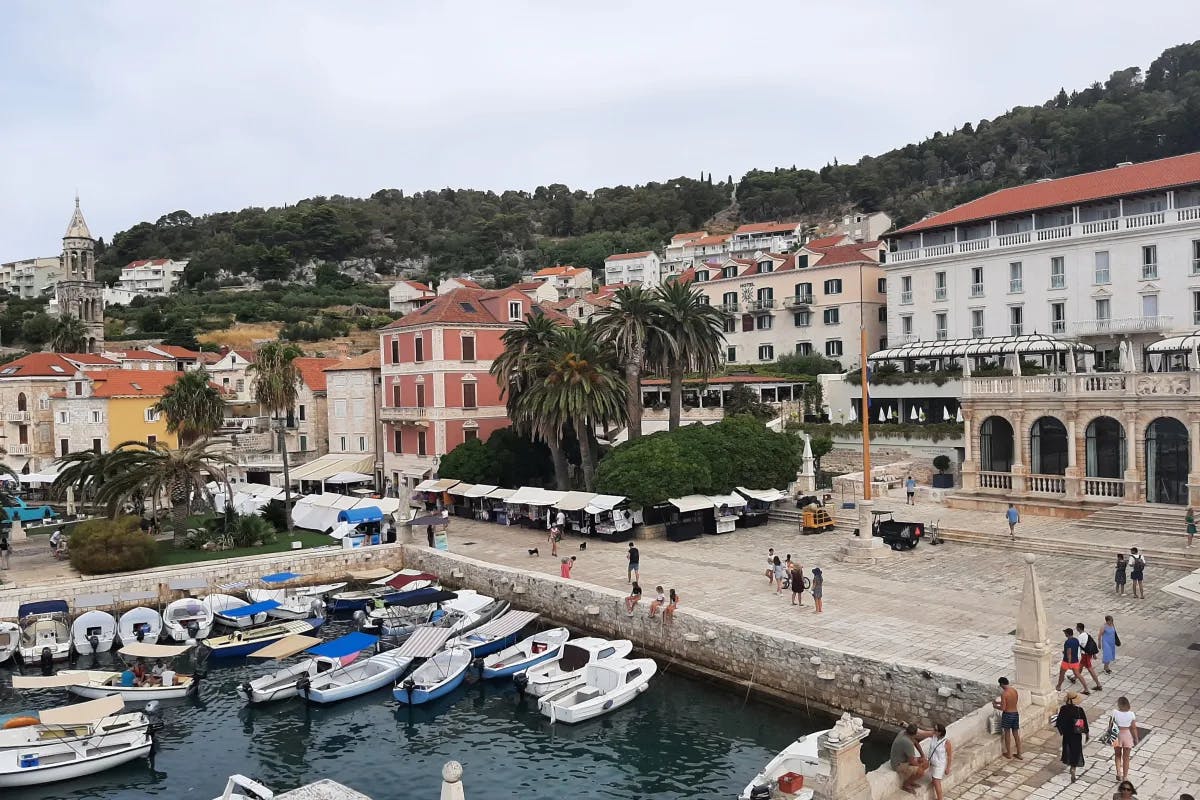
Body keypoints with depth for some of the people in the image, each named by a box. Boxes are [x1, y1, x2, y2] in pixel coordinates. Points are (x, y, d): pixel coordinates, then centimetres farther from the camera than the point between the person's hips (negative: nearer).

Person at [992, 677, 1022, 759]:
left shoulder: (1004, 694, -21)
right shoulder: (1014, 691, 1)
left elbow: (1003, 708, -20)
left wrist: (995, 706, -1)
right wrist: (998, 702, 20)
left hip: (1007, 715, -6)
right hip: (1015, 714, 6)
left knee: (1007, 734, 10)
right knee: (1016, 734, 15)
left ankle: (1009, 753, 18)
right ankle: (1019, 754, 22)